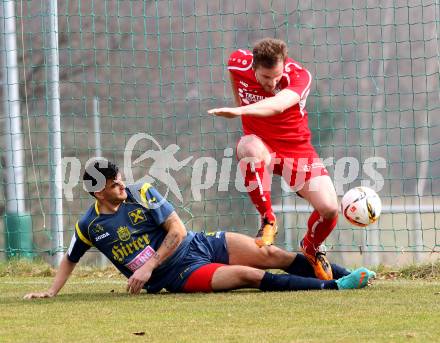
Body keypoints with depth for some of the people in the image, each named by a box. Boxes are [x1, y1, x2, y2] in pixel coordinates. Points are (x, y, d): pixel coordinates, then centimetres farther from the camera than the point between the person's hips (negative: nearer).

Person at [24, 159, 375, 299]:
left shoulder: (141, 193, -4)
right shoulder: (89, 226, -4)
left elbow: (177, 231, -6)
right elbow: (70, 259, 15)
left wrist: (148, 266, -13)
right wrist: (51, 291, 7)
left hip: (199, 245, 3)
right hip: (180, 275, -3)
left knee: (271, 255, -10)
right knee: (250, 275, -23)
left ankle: (347, 275, -2)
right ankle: (333, 287, -26)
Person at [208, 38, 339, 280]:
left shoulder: (299, 76, -25)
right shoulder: (238, 64, -15)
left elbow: (277, 105, -47)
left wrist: (240, 111, -62)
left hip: (297, 148, -1)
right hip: (260, 144, 1)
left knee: (329, 208, -18)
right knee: (251, 148, -40)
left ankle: (311, 247, 19)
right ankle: (267, 221, -23)